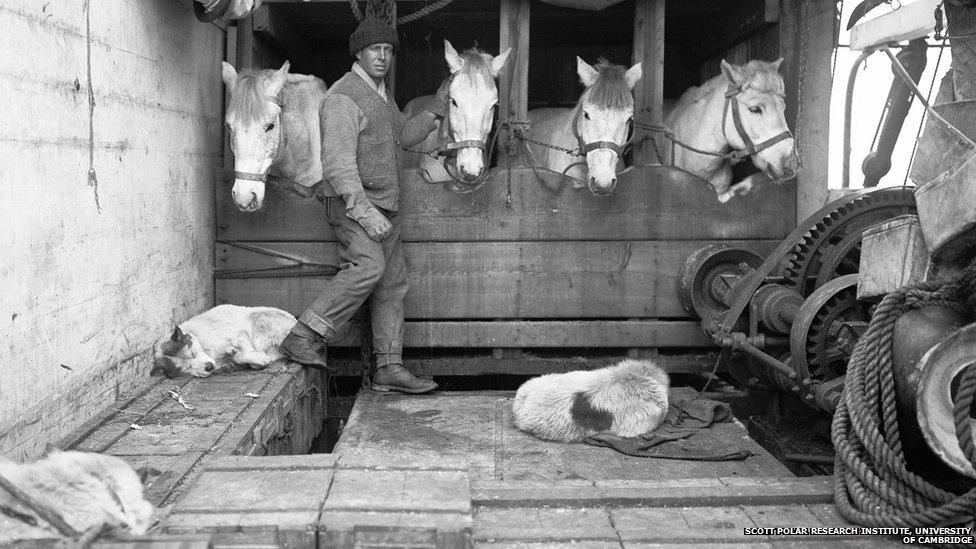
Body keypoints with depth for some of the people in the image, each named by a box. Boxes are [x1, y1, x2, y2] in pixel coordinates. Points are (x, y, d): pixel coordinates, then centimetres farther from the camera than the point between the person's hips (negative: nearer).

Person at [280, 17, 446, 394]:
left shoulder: (381, 96, 18)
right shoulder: (344, 96, -12)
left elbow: (404, 135, 35)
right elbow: (338, 161, -21)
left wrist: (437, 110, 20)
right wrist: (362, 210, -28)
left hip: (384, 206, 9)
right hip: (351, 203, -9)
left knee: (393, 285, 6)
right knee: (368, 265, -28)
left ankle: (389, 369, 11)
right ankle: (305, 338, -21)